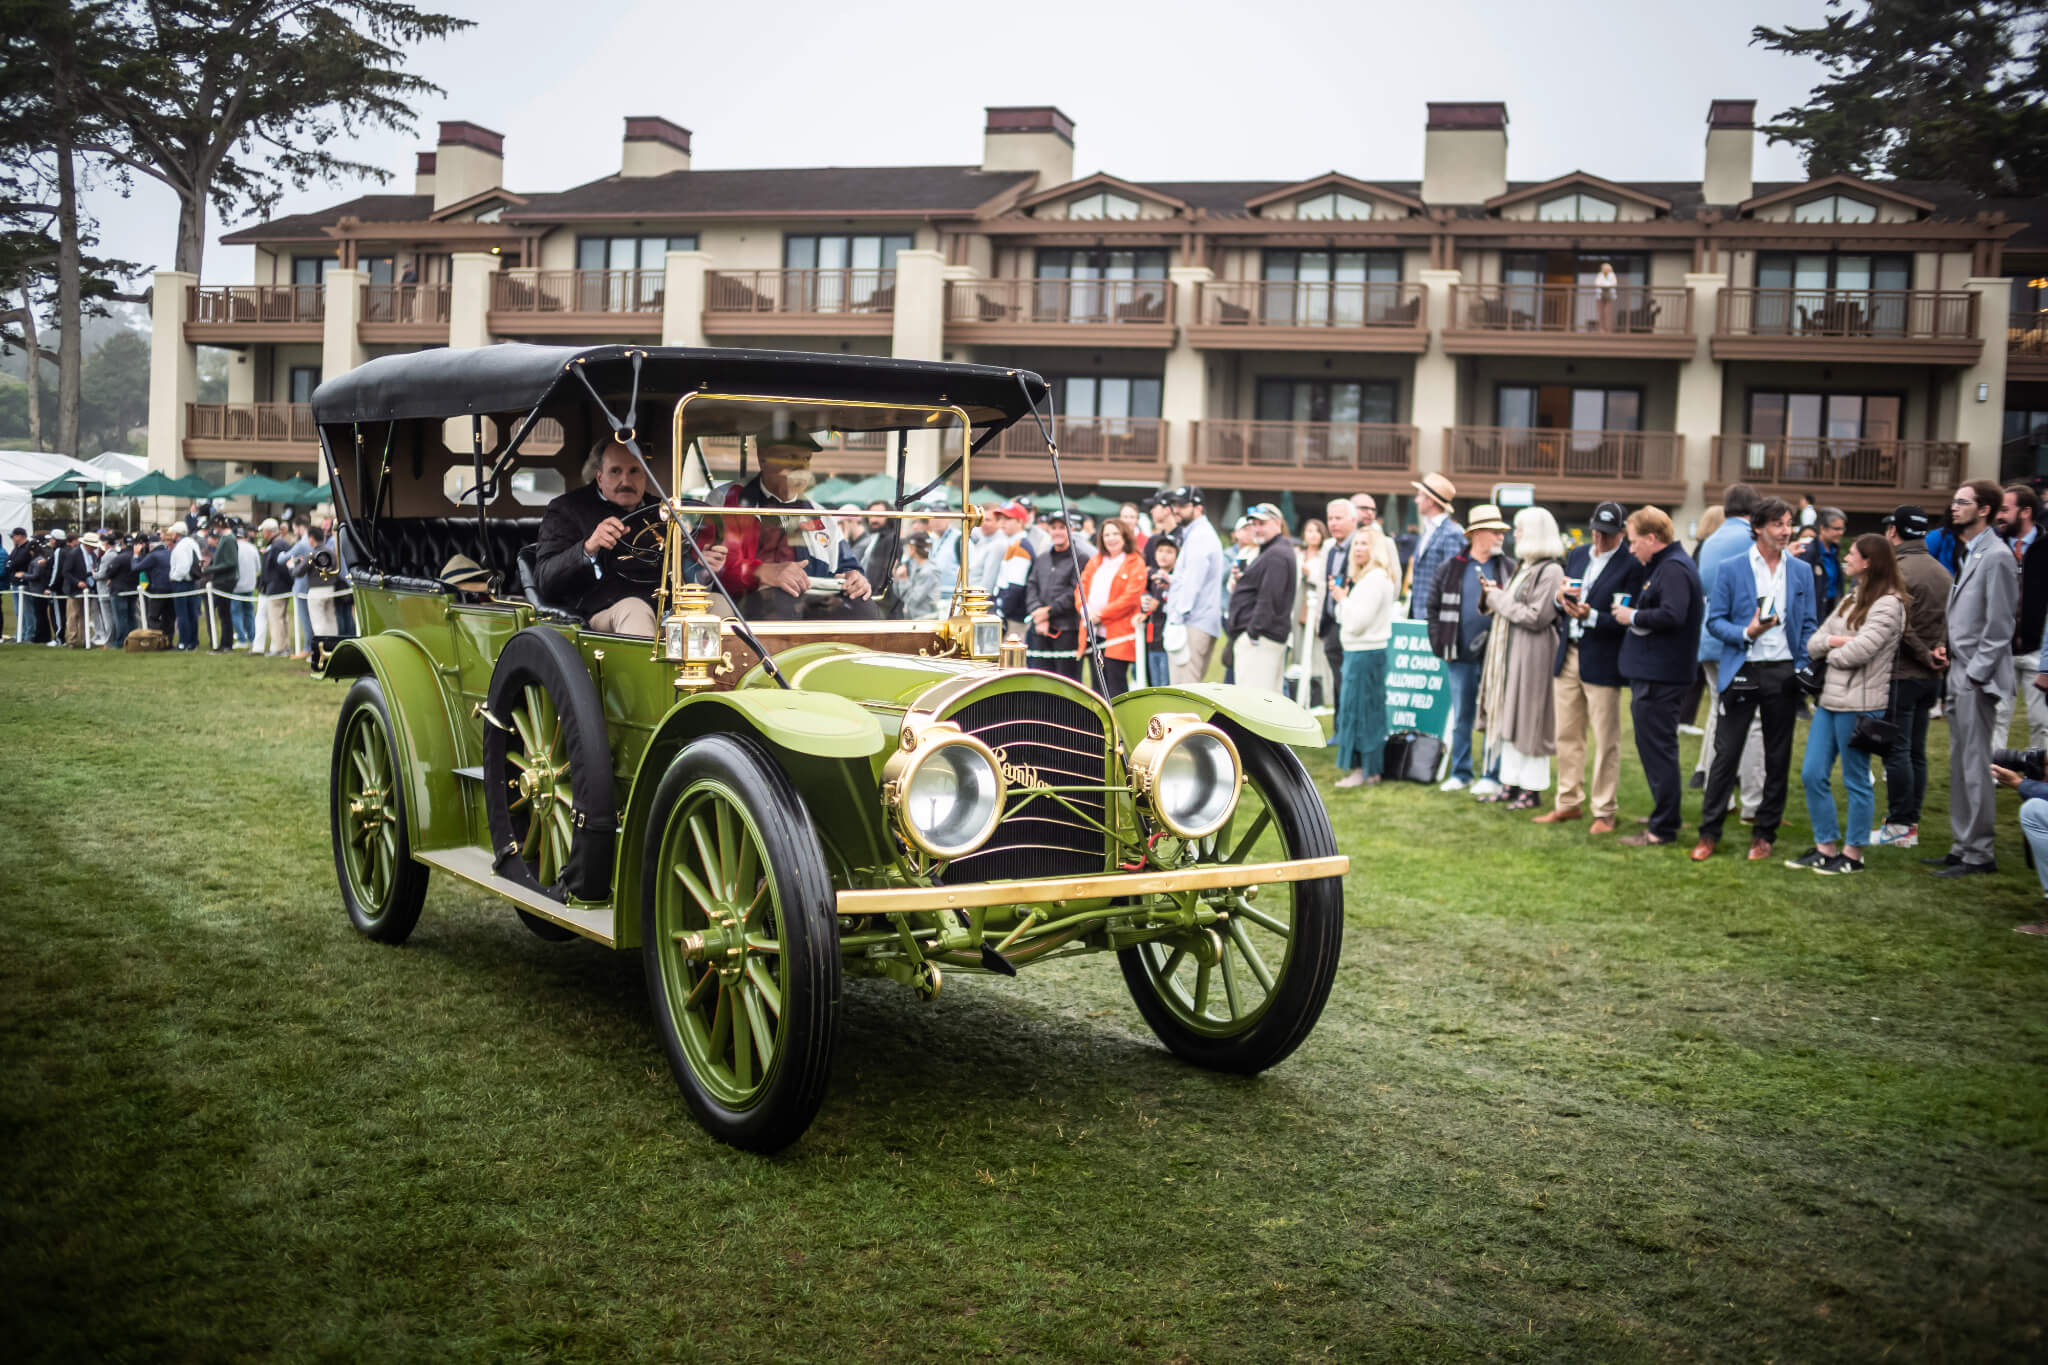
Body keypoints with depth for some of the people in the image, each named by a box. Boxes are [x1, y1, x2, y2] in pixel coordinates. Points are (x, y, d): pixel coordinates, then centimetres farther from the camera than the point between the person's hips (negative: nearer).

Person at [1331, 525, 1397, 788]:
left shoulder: (1376, 579, -16)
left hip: (1366, 653, -10)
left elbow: (1356, 622, -19)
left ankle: (1366, 771, -1)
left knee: (1360, 710, -6)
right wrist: (1342, 598, 5)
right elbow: (1347, 620, 18)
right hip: (1359, 651, 10)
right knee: (1360, 711, 11)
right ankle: (1364, 769, 16)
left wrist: (1343, 599, -6)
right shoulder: (1364, 577, 16)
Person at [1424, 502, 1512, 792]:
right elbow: (1432, 606, 10)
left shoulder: (1510, 569, 3)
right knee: (1461, 718, 10)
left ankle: (1493, 777, 9)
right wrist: (1439, 643, 4)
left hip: (1494, 656, -1)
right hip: (1460, 657, 2)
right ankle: (1460, 773, 20)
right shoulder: (1450, 568, 5)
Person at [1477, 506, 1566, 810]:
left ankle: (1531, 788, 4)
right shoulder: (1524, 567, 15)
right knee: (1509, 719, 11)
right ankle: (1511, 783, 18)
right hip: (1510, 651, 9)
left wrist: (1499, 600, -12)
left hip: (1532, 655, -9)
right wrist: (1491, 596, 2)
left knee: (1528, 721, -3)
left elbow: (1536, 617, -19)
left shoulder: (1551, 571, -14)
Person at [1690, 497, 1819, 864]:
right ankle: (1709, 833, 6)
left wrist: (1805, 671, 0)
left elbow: (1809, 626, 11)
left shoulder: (1801, 572, 8)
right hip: (1741, 672, -3)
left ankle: (1765, 834, 19)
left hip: (1783, 674, 3)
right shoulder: (1731, 570, -1)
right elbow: (1715, 621, -1)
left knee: (1778, 758, 8)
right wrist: (1746, 633, -19)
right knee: (1726, 753, -2)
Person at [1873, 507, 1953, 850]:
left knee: (1896, 751, -3)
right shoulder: (1943, 573, 12)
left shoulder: (1898, 571, -14)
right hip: (1931, 678, 8)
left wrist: (1925, 655, -11)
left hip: (1901, 675, -8)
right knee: (1916, 752, 13)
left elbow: (1899, 625, -21)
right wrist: (1934, 657, 10)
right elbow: (1951, 624, 13)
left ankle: (1898, 827, 0)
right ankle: (1911, 823, 18)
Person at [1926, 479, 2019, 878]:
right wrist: (1947, 647, 7)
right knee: (1960, 765, 14)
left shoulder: (1996, 557, -14)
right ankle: (1963, 846, 22)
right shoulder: (1969, 554, 15)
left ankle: (1978, 853, 3)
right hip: (1959, 674, 9)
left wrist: (1974, 674, -16)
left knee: (1974, 767, -4)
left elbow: (1999, 626, -16)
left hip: (1976, 679, -9)